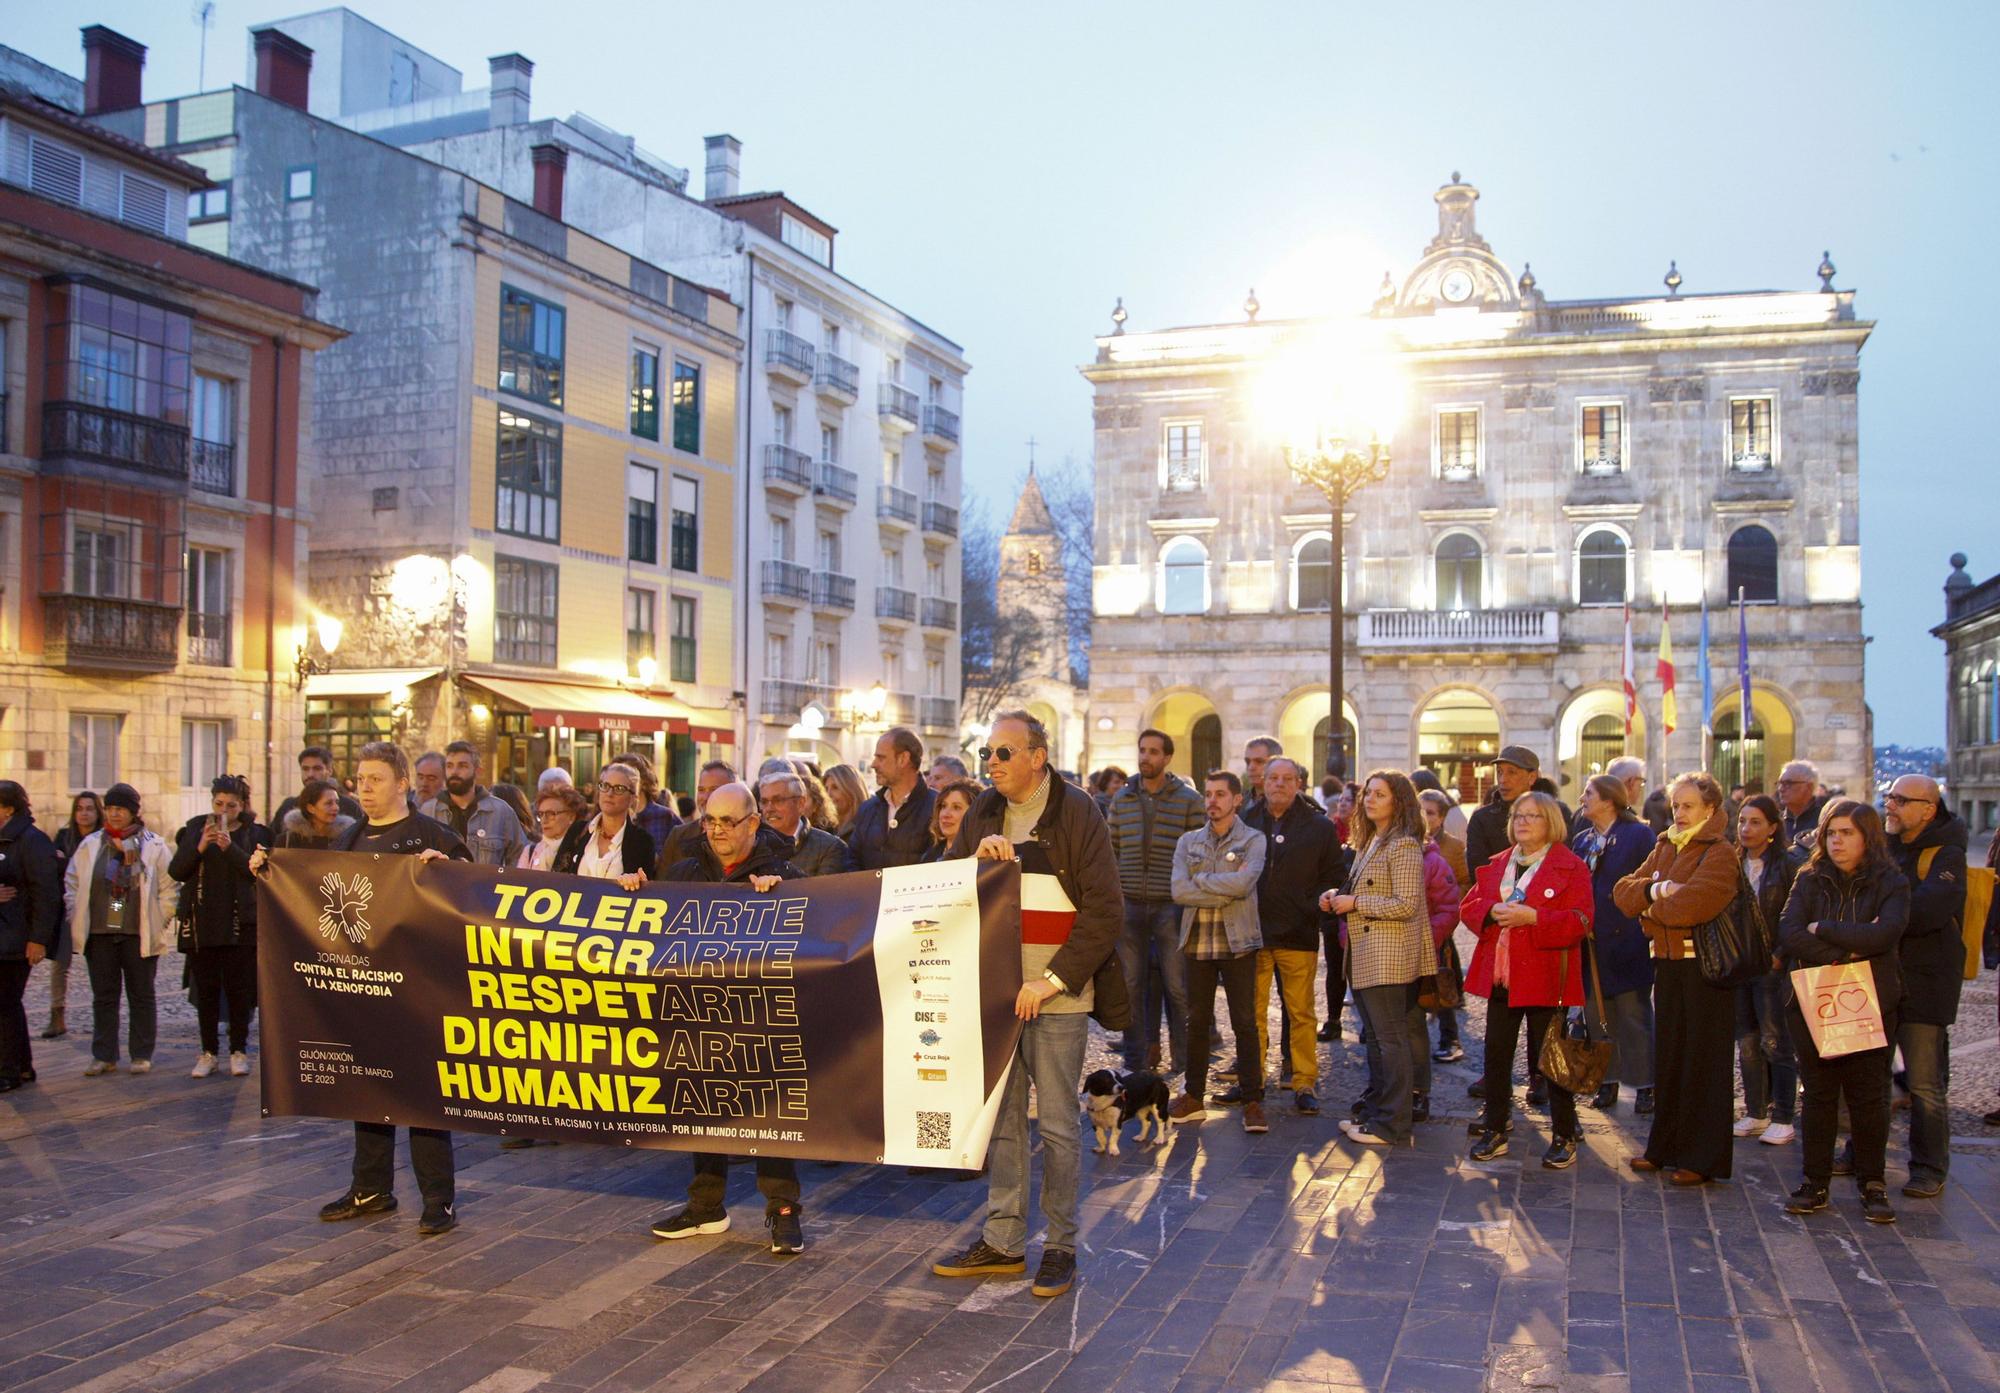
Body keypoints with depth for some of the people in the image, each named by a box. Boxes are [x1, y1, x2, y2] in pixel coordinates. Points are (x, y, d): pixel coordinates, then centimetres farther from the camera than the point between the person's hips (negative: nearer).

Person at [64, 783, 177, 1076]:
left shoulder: (154, 846, -1)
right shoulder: (90, 845, 7)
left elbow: (169, 888, 2)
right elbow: (72, 884, 13)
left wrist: (159, 922, -3)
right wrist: (77, 920, 4)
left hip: (139, 934, -2)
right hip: (99, 934, 3)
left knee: (141, 996, 6)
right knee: (103, 997, 7)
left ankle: (142, 1055, 13)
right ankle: (104, 1056, 14)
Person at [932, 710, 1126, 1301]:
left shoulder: (1076, 812, -6)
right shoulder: (983, 815, 10)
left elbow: (1104, 909, -10)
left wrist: (1053, 981, -15)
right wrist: (978, 857, -10)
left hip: (1057, 993, -5)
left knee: (1057, 1123, 1)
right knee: (1001, 1117, 11)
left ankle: (1060, 1246, 13)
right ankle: (1002, 1240, 21)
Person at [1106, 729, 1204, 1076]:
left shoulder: (1188, 800, 0)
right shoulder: (1122, 798, 10)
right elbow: (1110, 850, 12)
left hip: (1171, 905, -3)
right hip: (1129, 904, 3)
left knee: (1176, 985, 0)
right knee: (1131, 984, 7)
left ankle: (1182, 1061, 10)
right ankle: (1135, 1058, 17)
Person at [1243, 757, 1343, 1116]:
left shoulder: (1319, 827, 4)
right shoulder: (1247, 823, 8)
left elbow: (1336, 877, 6)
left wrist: (1315, 908, -8)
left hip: (1298, 937, -2)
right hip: (1252, 934, 2)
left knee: (1301, 1014, 1)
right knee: (1252, 1012, 6)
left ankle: (1305, 1083, 10)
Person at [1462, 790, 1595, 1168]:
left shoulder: (1571, 867, -4)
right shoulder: (1496, 865, 15)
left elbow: (1579, 921, -14)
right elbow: (1470, 906, 10)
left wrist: (1532, 917, -24)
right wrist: (1492, 911, -12)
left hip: (1545, 977, -5)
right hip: (1500, 976, 5)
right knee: (1496, 1054, 9)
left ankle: (1564, 1136, 14)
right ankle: (1495, 1130, 20)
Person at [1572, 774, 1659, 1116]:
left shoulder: (1639, 835, -7)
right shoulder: (1581, 840, 11)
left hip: (1626, 943, -6)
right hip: (1590, 943, 6)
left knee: (1634, 1016, 2)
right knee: (1596, 1016, 10)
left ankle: (1645, 1085, 12)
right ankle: (1607, 1082, 20)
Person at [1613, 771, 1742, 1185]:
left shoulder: (1720, 853, -9)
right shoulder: (1664, 849, 15)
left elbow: (1693, 903, -24)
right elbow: (1623, 892, 7)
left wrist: (1650, 908, -6)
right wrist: (1653, 891, -13)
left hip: (1705, 968, -7)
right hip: (1668, 965, 7)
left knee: (1704, 1063, -1)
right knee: (1667, 1058, 13)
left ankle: (1703, 1159, 6)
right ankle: (1665, 1148, 22)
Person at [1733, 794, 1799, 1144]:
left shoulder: (1788, 865, -7)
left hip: (1772, 966, -5)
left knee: (1776, 1042, 1)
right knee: (1747, 1043, 10)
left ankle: (1783, 1119, 9)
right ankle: (1756, 1113, 19)